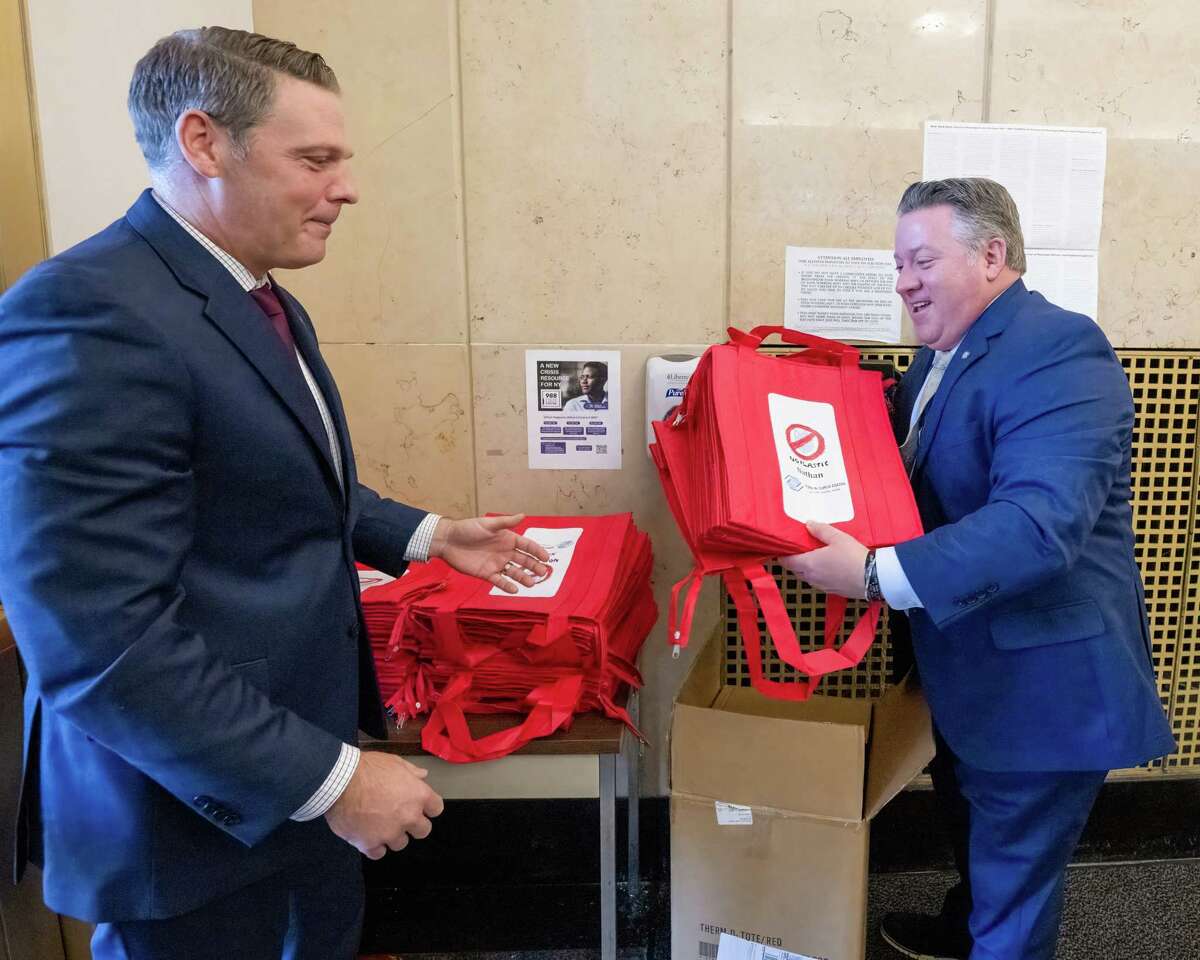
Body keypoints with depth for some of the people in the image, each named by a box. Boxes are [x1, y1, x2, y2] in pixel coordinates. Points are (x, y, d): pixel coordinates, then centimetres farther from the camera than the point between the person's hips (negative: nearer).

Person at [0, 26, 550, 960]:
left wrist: (426, 535, 10)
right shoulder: (88, 314, -26)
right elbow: (102, 643, -29)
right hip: (200, 806, -9)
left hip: (302, 745, 9)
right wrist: (331, 779, -25)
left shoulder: (262, 301, 6)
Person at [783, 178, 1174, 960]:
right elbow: (916, 476, 16)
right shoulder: (942, 354, 7)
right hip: (968, 665, 9)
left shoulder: (1058, 350, -23)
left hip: (1042, 678, -9)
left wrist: (877, 576, -40)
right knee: (973, 828, 31)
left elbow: (1041, 521, -35)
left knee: (1014, 880, 10)